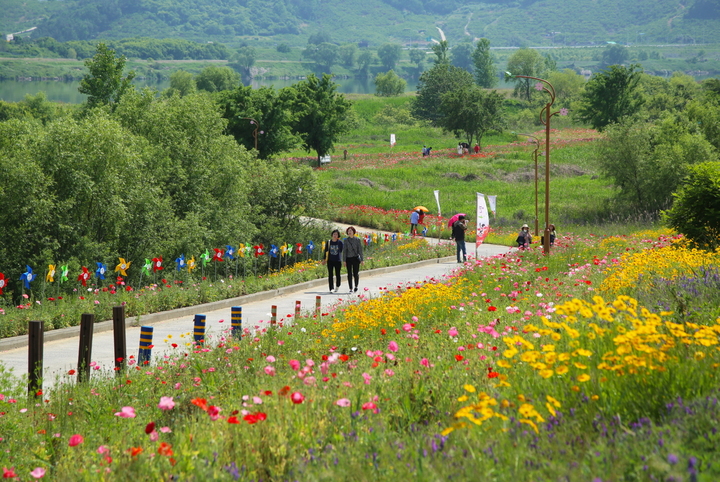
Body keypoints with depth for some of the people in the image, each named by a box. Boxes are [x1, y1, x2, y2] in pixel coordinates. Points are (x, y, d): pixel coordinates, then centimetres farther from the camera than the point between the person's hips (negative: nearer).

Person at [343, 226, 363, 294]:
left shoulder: (357, 240, 1)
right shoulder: (346, 240, 4)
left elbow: (360, 250, 3)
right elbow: (344, 250, 4)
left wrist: (361, 259, -1)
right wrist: (344, 260, -2)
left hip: (356, 258, -1)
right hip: (348, 258, 1)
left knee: (356, 273, -1)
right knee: (349, 274, 0)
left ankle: (356, 287, 21)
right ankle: (351, 289, 6)